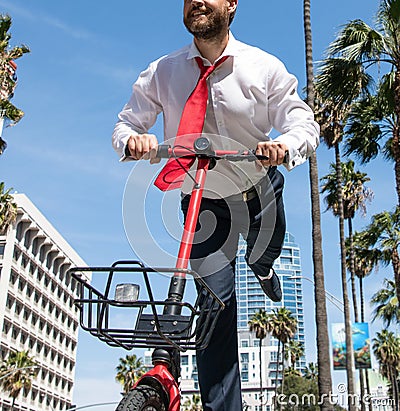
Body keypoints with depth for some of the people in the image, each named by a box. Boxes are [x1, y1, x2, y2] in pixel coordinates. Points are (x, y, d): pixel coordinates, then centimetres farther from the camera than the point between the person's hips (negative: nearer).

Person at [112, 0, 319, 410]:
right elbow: (125, 124, -8)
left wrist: (285, 146, -42)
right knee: (216, 303, -7)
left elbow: (303, 122, -18)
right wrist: (131, 140, -34)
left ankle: (261, 266, 70)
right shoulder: (161, 73, -13)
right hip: (204, 204, -1)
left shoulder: (265, 67, -15)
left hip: (261, 190, 1)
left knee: (263, 256, 27)